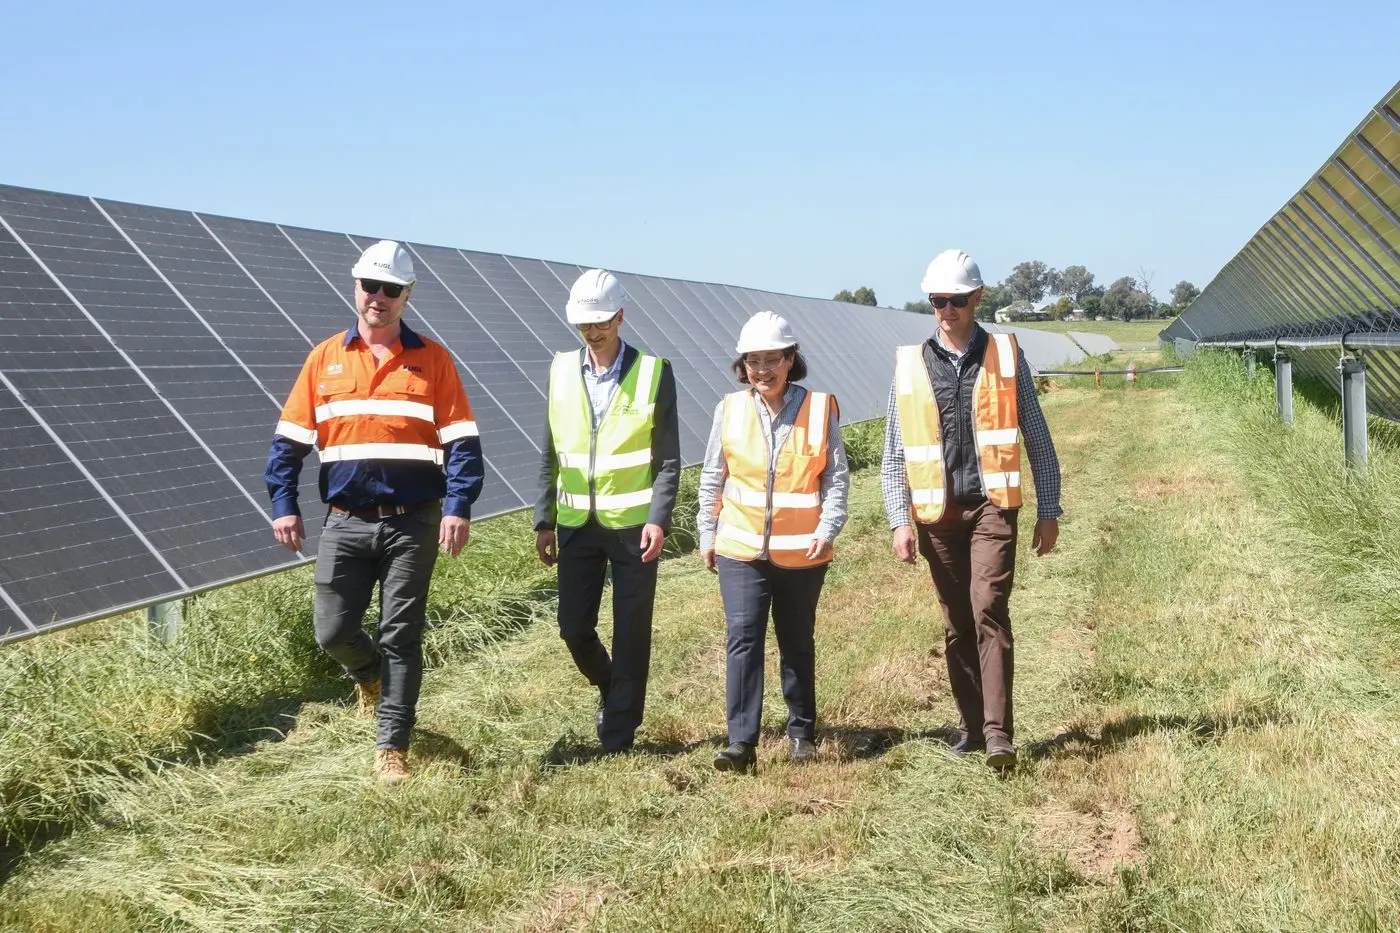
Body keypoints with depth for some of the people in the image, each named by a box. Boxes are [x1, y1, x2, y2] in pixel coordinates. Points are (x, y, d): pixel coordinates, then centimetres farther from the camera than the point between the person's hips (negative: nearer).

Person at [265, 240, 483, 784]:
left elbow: (461, 442, -2)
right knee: (333, 631, 2)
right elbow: (290, 439, 8)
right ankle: (369, 673, 37)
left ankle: (392, 747, 11)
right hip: (345, 522, 2)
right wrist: (284, 505, -1)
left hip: (413, 523, -2)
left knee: (401, 636, 1)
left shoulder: (431, 361, 2)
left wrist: (458, 508, -13)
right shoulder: (325, 360, 7)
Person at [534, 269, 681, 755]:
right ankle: (609, 687, 33)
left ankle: (619, 734, 14)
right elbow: (550, 454, 10)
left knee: (631, 633, 2)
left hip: (632, 525, -3)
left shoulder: (653, 372, -5)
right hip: (577, 524, 3)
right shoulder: (562, 370, 6)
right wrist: (544, 521, 6)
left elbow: (668, 459, -5)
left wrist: (659, 519, -16)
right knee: (573, 627, 3)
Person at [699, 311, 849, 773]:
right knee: (743, 638, -9)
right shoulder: (729, 409, 1)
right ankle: (741, 741, -8)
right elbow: (712, 479, 10)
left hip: (801, 551, 0)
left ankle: (802, 732, 26)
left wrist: (827, 529, -11)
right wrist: (707, 533, 9)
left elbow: (836, 477, -1)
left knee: (797, 643, 12)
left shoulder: (820, 409, -3)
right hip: (741, 548, 0)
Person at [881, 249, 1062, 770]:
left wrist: (1049, 511, 4)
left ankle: (998, 733, -17)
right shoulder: (910, 365, 8)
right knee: (956, 624, 8)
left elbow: (1037, 438, 8)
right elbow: (894, 455, 8)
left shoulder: (1005, 356, 5)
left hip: (992, 504, -2)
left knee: (989, 610, -15)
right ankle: (973, 726, 19)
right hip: (938, 512, 2)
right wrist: (900, 521, -2)